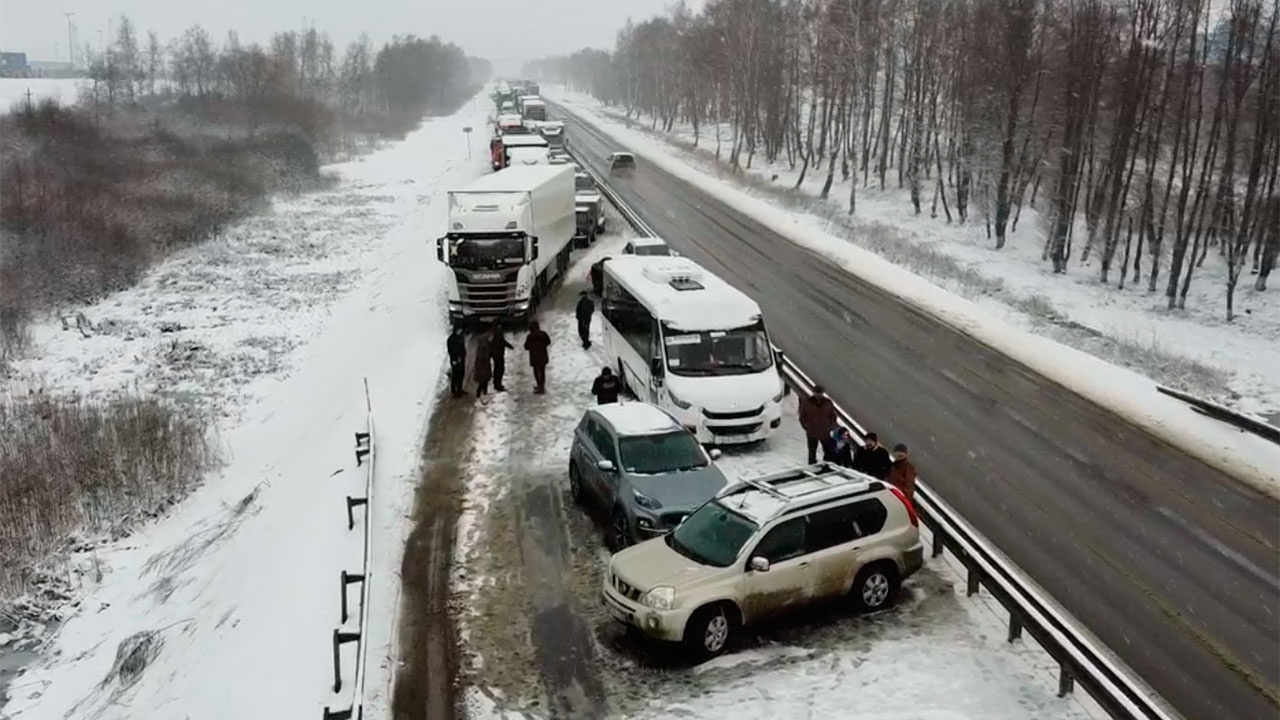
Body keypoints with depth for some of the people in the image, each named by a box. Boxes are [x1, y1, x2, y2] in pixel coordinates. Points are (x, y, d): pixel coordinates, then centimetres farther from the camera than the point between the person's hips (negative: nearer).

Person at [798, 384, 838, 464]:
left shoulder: (828, 402, -2)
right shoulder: (806, 402, -9)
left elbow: (833, 416, 9)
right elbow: (802, 416, 0)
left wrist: (830, 427, 1)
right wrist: (807, 427, -4)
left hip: (825, 433, 2)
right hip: (812, 433, -2)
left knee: (829, 452, 6)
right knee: (812, 452, 9)